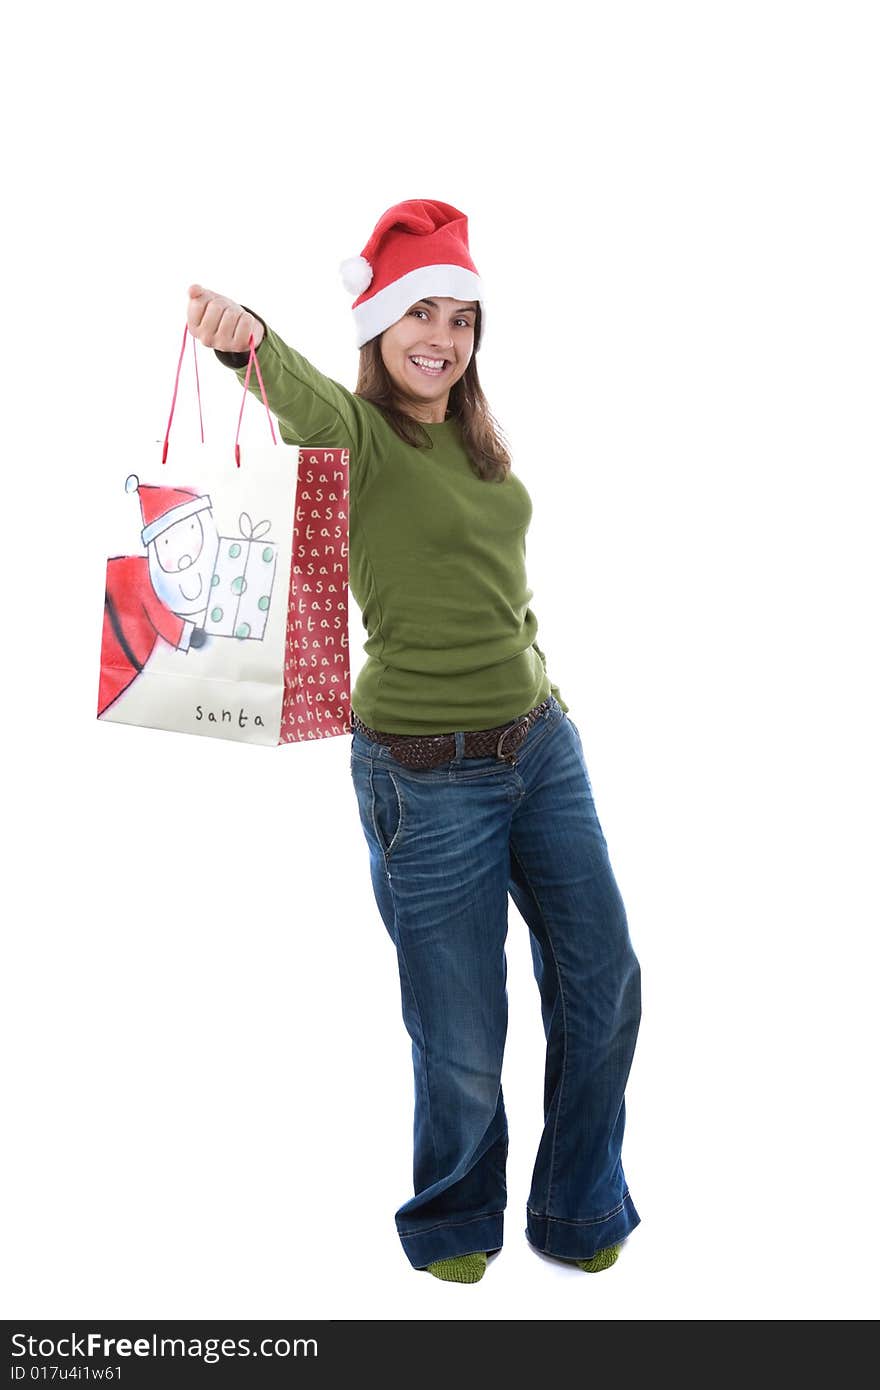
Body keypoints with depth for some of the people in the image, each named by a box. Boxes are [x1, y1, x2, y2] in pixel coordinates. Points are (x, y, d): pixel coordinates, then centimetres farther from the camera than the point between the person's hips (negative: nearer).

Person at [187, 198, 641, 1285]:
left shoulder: (477, 437, 10)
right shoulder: (357, 433, -10)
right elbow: (302, 395, -35)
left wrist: (537, 695, 17)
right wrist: (246, 339, -56)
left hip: (541, 740, 7)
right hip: (429, 774, -7)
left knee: (602, 981, 13)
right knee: (463, 1040, 5)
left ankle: (579, 1211, 36)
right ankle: (452, 1222, 35)